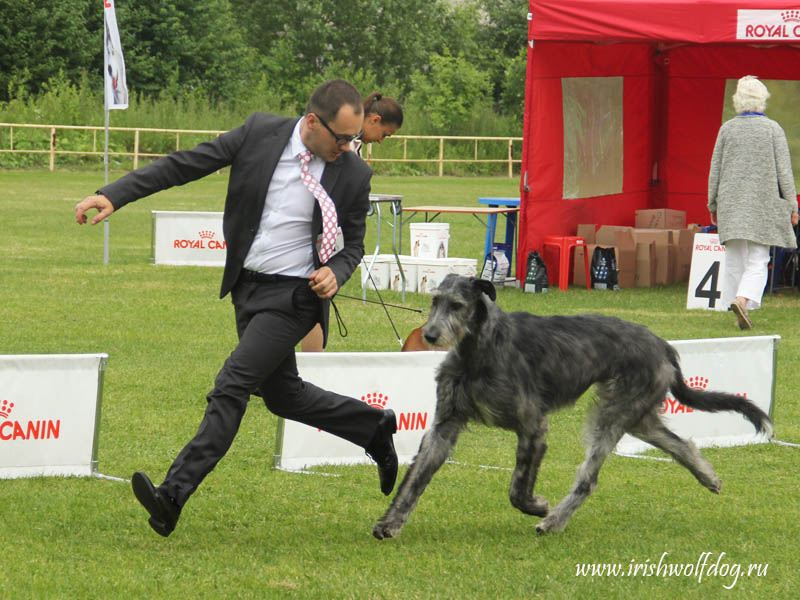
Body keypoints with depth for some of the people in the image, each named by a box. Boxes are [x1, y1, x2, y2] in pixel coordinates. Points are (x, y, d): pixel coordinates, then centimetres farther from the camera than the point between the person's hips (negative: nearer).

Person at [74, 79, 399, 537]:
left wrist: (336, 272, -16)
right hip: (247, 287, 5)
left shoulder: (354, 174, -8)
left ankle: (174, 495, -19)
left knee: (234, 384, -16)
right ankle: (374, 427, 36)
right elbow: (186, 164, -3)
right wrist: (114, 196, -10)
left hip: (294, 295, -5)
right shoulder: (261, 132, -6)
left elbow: (354, 244, 7)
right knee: (281, 393, 15)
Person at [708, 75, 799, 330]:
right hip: (763, 203, -2)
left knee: (734, 259, 10)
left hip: (731, 203, 2)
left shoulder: (727, 129, 2)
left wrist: (713, 205, 15)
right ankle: (743, 299, -24)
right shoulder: (772, 129, -3)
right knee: (758, 260, -1)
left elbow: (715, 169, 5)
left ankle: (739, 313, 10)